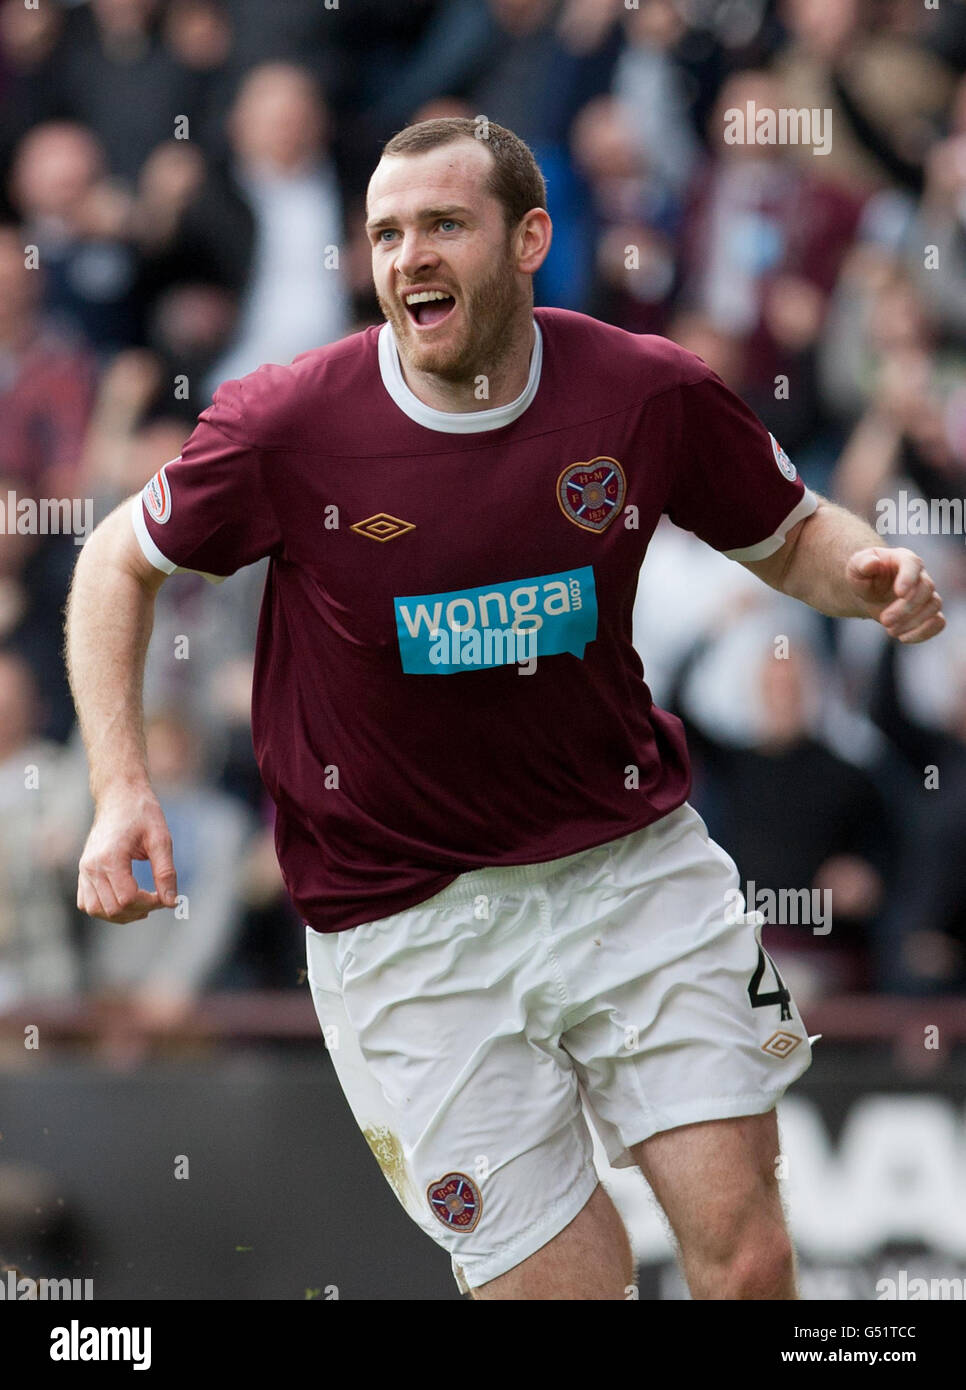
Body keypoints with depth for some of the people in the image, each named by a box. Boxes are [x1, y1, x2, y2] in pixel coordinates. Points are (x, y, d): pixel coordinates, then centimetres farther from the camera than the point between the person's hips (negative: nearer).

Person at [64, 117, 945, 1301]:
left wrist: (866, 572, -12)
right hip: (407, 923, -2)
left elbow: (790, 538, 12)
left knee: (746, 1260, -7)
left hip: (632, 863, 2)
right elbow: (120, 561, 5)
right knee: (566, 1283, -5)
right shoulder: (287, 426, -12)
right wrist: (121, 789, -7)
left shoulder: (651, 394, -7)